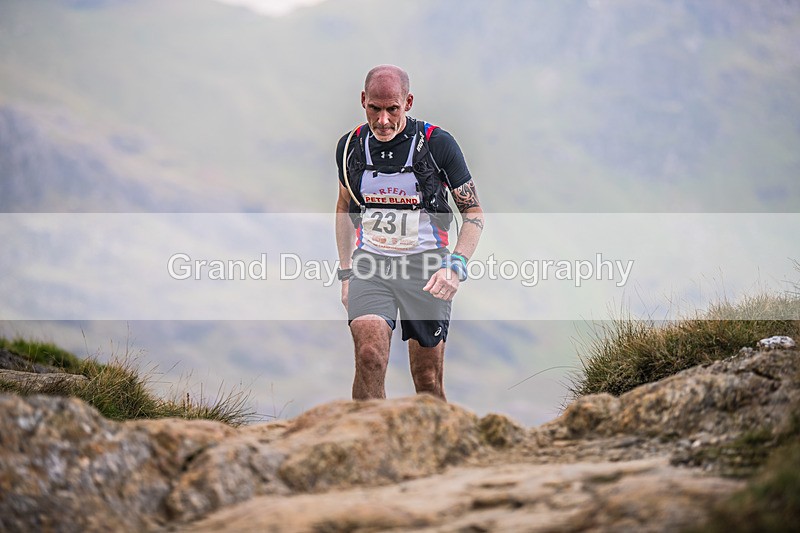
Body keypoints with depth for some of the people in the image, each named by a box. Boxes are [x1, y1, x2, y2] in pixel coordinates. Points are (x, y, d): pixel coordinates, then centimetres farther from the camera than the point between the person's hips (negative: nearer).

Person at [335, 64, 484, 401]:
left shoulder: (437, 144, -8)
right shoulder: (351, 146, 2)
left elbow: (473, 211, -1)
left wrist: (456, 267, -16)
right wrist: (346, 273, 16)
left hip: (425, 265, -2)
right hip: (370, 262, 2)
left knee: (428, 380, 3)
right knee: (369, 358, -21)